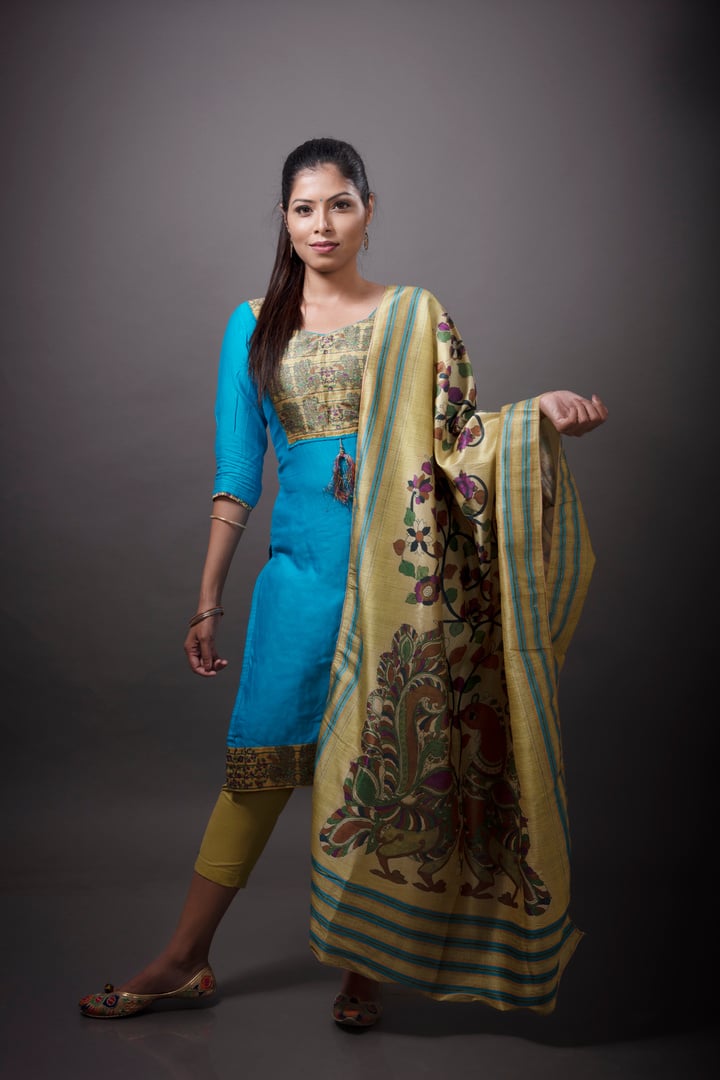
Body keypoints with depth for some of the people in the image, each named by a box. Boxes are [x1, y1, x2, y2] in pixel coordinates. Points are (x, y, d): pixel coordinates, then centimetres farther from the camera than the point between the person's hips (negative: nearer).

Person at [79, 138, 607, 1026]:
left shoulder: (414, 316, 7)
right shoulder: (253, 325, 10)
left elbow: (456, 436, 5)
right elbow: (237, 473, 8)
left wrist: (541, 414, -14)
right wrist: (209, 601, 7)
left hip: (398, 567, 0)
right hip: (303, 564, 1)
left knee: (385, 761, 3)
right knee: (260, 761, 1)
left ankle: (366, 960, 21)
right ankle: (185, 961, 15)